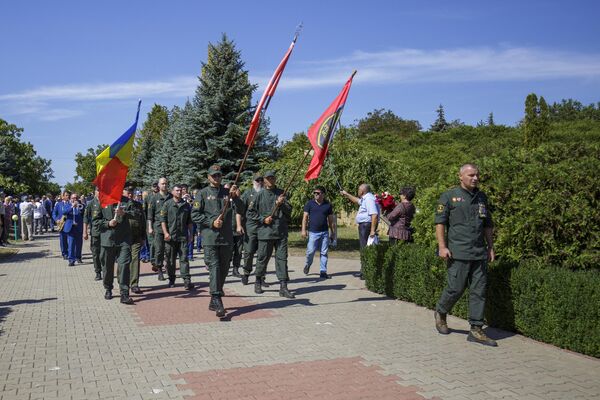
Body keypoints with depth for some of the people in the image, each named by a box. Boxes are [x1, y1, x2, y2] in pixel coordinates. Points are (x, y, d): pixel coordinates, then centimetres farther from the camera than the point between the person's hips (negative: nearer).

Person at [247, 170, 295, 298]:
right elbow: (250, 212, 4)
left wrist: (281, 204, -13)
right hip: (265, 231, -2)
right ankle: (258, 283, 26)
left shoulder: (281, 193, 10)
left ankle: (283, 287, 0)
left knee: (282, 258, -1)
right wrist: (263, 219, -7)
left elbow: (289, 211, 5)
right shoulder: (260, 195, 3)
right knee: (262, 258, 6)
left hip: (281, 231, 2)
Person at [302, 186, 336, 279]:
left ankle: (323, 272, 9)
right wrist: (304, 230, -6)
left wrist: (333, 232, 10)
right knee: (311, 251, -6)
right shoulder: (310, 203, 2)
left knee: (324, 253, 3)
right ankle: (308, 264, 23)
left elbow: (331, 220, 12)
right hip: (313, 232, -2)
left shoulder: (328, 205, 7)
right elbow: (305, 217, 2)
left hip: (325, 232, 2)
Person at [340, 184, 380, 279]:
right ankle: (364, 271, 22)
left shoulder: (369, 199, -16)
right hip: (363, 225, 11)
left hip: (366, 225, -11)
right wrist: (346, 195, 47)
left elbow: (374, 215, -26)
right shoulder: (365, 199, 17)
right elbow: (357, 201, 41)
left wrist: (372, 230, -29)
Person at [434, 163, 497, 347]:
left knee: (479, 291, 3)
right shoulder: (449, 196, 0)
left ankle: (476, 330, 9)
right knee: (456, 288, -4)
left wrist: (490, 247, 18)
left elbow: (488, 225, 23)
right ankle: (440, 313, 24)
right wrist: (442, 246, -12)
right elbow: (440, 222, -4)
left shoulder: (482, 198, 17)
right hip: (458, 252, -5)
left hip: (479, 253, 5)